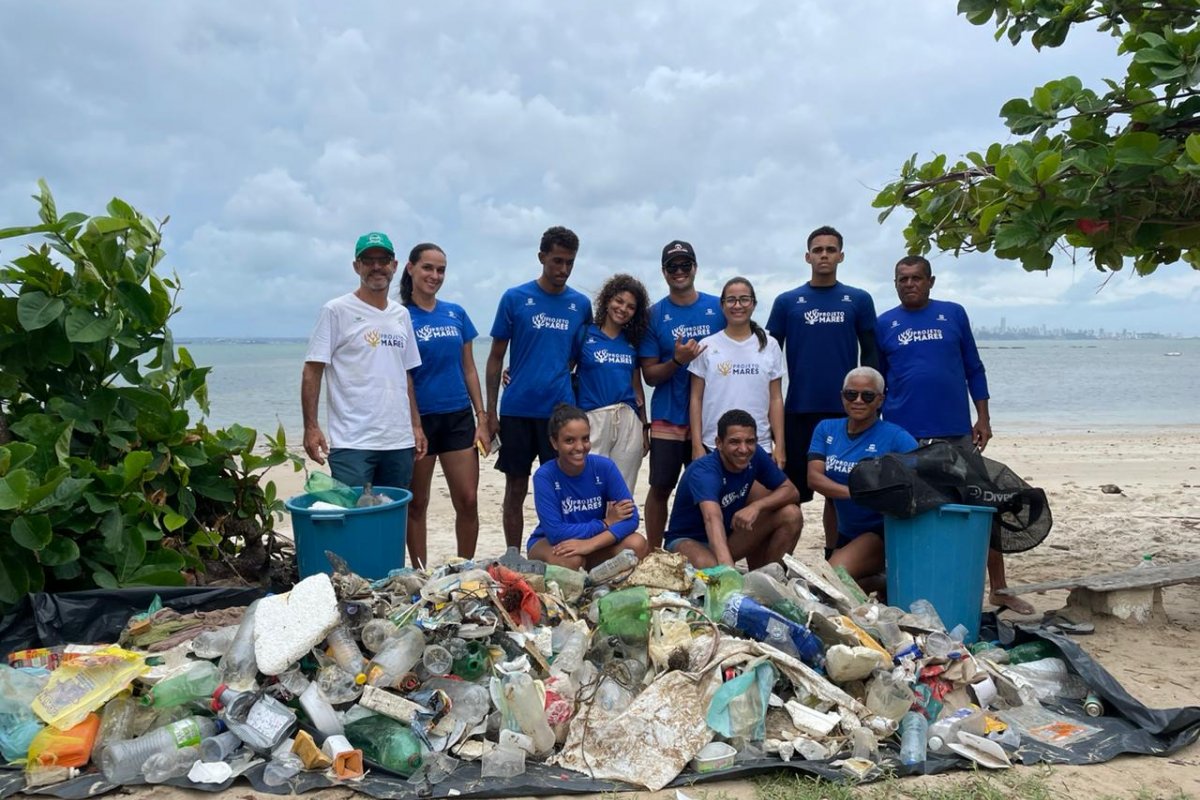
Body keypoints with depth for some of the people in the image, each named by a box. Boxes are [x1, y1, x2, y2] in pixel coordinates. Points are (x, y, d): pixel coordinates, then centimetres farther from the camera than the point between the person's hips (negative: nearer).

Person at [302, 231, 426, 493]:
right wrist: (311, 426, -14)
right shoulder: (336, 311, -2)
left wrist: (416, 425, 13)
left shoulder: (402, 314, 14)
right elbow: (312, 371, -5)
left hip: (399, 442, 5)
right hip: (352, 444, -5)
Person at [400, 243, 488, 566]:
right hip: (419, 419, -3)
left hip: (458, 417, 3)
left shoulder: (456, 314, 8)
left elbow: (469, 369, 11)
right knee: (416, 504, 7)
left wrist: (481, 418, 5)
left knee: (468, 501, 2)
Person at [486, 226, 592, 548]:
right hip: (517, 410, -1)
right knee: (516, 489, 8)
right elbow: (496, 357, 2)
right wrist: (491, 411, -1)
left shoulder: (581, 305, 6)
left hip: (561, 410, 2)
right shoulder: (515, 298, 0)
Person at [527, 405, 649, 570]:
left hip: (595, 544, 3)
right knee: (569, 558, -37)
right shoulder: (544, 476, -21)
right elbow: (555, 532, -28)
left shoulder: (604, 466, -15)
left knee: (637, 544, -24)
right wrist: (606, 523, -21)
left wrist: (590, 543, -33)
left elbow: (631, 517, -20)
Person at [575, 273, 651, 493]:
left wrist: (644, 427, 15)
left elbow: (637, 387, 16)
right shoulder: (585, 335, 1)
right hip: (593, 419, -4)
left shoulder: (632, 343, 13)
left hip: (629, 421, 4)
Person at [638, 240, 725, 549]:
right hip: (668, 418, -1)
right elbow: (650, 375, 0)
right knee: (660, 488, 3)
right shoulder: (654, 315, 2)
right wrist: (677, 361, -19)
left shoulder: (718, 308, 5)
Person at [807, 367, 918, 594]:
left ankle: (885, 583, 2)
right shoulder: (826, 429, 2)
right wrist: (855, 492, -28)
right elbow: (814, 477, -10)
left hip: (883, 532, -6)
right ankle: (883, 582, 26)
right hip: (846, 533, 6)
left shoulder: (895, 436, -10)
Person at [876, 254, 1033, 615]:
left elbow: (974, 369, 9)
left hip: (956, 432, 1)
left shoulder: (953, 314, 7)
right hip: (904, 435, 0)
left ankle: (999, 589, 14)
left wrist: (983, 418, 3)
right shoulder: (883, 324, 6)